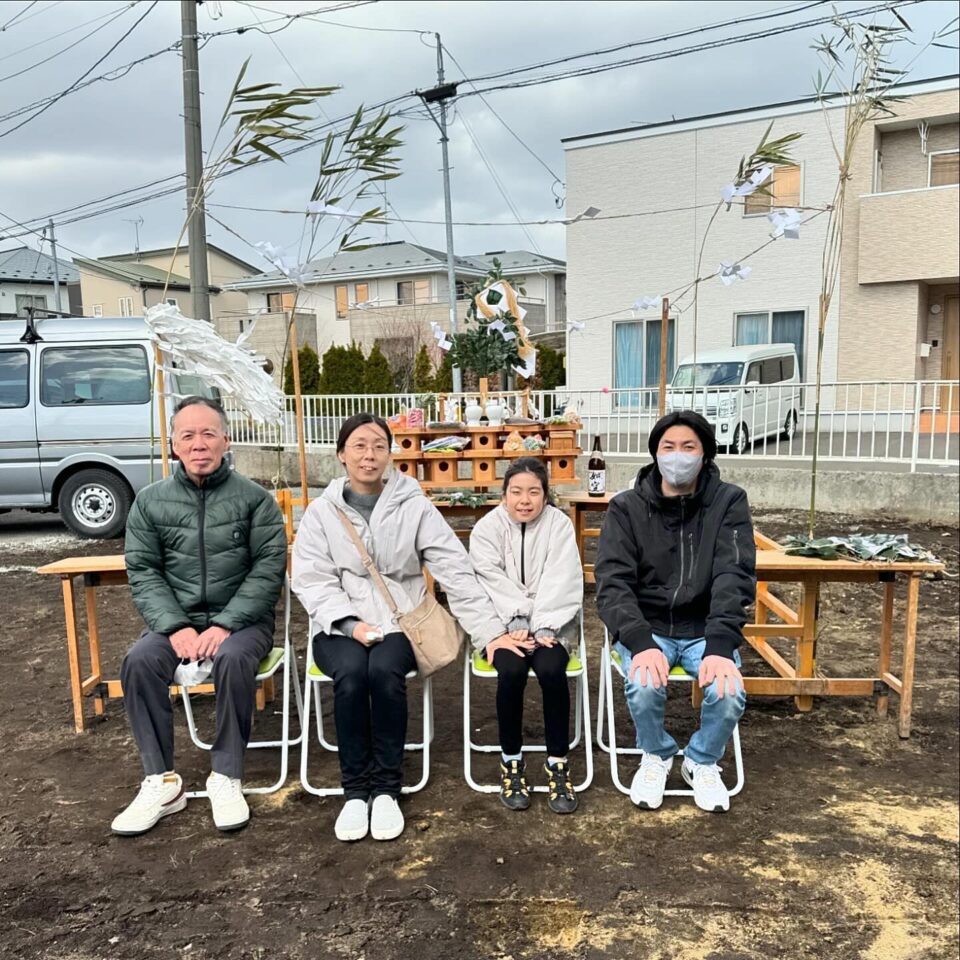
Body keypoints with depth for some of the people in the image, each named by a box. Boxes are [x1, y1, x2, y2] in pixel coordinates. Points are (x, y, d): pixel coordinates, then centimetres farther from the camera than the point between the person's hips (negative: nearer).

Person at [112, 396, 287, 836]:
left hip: (242, 618, -2)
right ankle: (162, 782, -12)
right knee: (139, 661, -25)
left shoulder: (254, 499, -3)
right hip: (177, 620, 3)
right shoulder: (149, 501, 4)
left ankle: (225, 777, -16)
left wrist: (226, 625, -19)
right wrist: (175, 626, -14)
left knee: (234, 658, -33)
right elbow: (142, 571, 1)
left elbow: (268, 569, -8)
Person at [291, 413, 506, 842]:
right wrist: (350, 623, -18)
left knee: (385, 671, -31)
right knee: (351, 672, -31)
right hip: (339, 626, 1)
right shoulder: (321, 510, 5)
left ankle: (386, 787, -12)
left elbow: (456, 571, -3)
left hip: (401, 623, 0)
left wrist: (491, 630, -9)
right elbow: (311, 579, -2)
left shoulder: (414, 505, 1)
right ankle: (355, 789, -12)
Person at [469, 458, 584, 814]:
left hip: (551, 623, 0)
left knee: (551, 670, -29)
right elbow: (492, 582, -10)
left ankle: (558, 763, -12)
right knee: (512, 671, -28)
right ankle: (511, 761, -8)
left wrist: (540, 628, -22)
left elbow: (561, 584, -10)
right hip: (501, 623, 0)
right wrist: (518, 623, -23)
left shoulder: (560, 524, -2)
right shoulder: (486, 528, -1)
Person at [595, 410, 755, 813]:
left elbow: (734, 576, -16)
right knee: (644, 687, -29)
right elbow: (612, 583, -15)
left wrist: (720, 645, -32)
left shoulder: (729, 502, -5)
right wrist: (642, 642, -33)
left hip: (705, 628, 1)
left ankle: (702, 761, 10)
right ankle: (656, 756, 7)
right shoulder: (626, 507, -6)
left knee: (729, 693, -25)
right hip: (646, 627, -1)